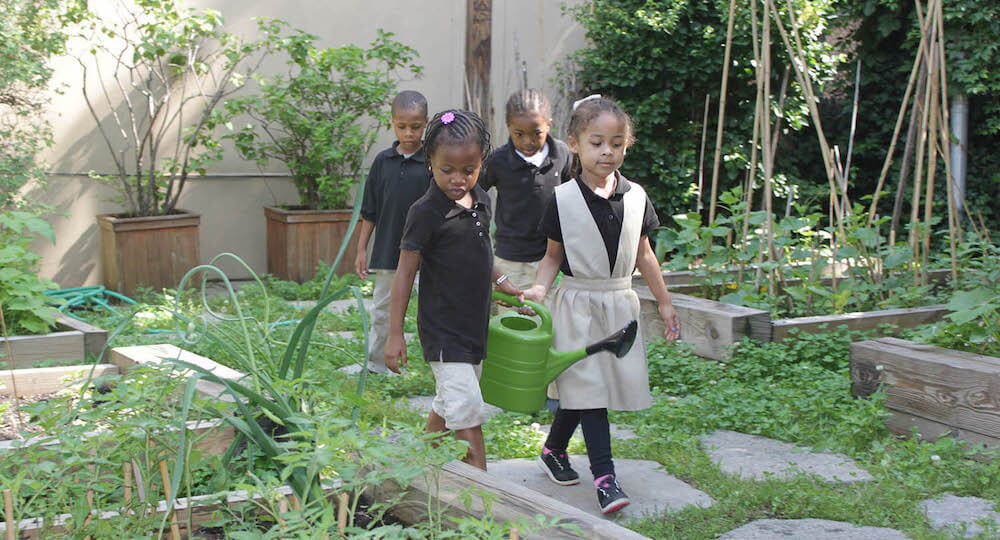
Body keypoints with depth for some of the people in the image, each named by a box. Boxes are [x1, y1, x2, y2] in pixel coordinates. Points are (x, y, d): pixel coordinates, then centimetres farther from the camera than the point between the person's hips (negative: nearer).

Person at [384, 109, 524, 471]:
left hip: (474, 324, 8)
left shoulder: (481, 201, 5)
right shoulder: (426, 212, -16)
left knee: (448, 405, 18)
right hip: (442, 329, -8)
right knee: (467, 408, -11)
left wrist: (501, 282, 17)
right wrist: (395, 334, -13)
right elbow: (405, 272, -13)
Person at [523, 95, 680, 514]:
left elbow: (643, 252, 11)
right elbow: (553, 256, 1)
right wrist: (539, 288, -17)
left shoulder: (635, 197, 2)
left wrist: (664, 303, 14)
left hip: (620, 302, 4)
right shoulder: (563, 200, -7)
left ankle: (553, 450, 32)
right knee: (588, 388, -8)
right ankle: (605, 477, -5)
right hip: (577, 303, -3)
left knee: (581, 391, 10)